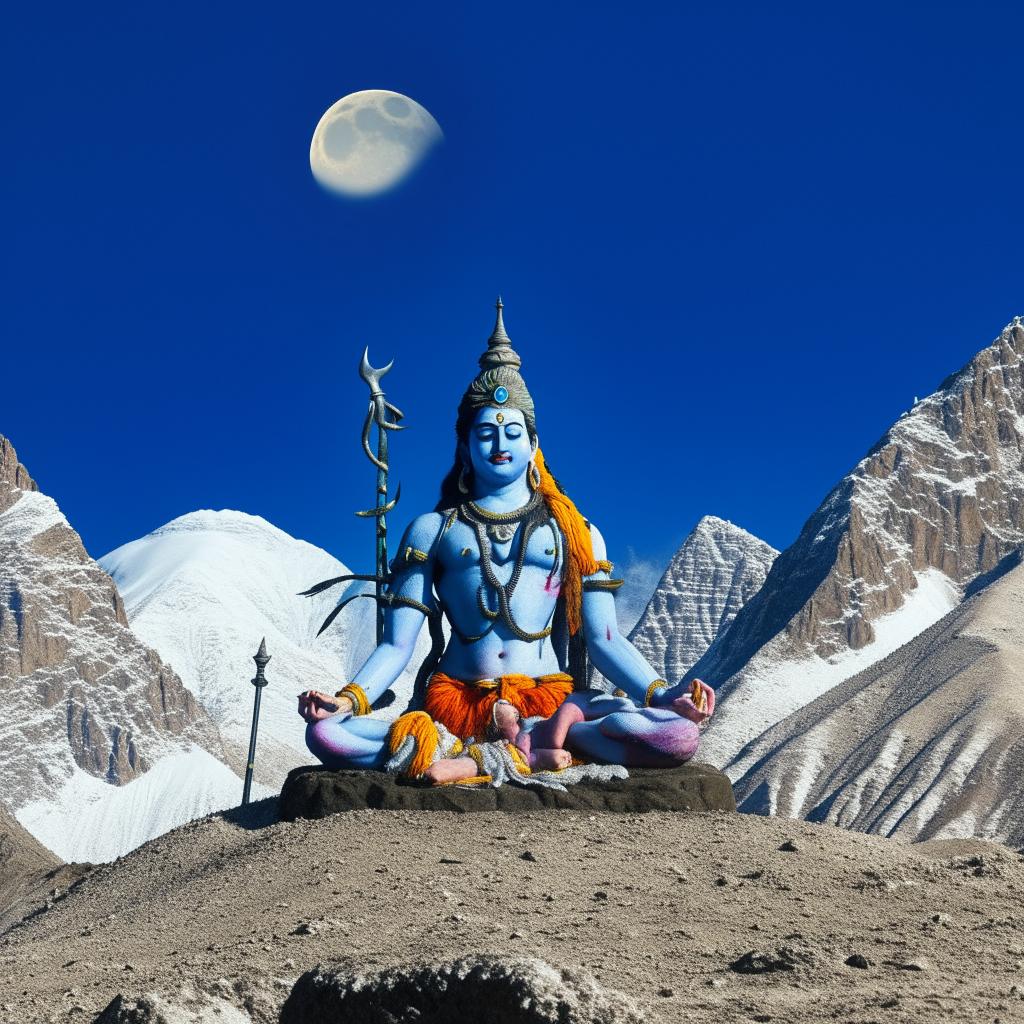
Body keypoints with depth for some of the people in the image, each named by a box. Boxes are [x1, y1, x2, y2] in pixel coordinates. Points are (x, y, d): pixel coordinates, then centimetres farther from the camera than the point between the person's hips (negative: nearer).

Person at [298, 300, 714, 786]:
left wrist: (660, 693, -13)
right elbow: (397, 644, 7)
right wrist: (349, 698, -13)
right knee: (325, 734, -29)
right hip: (455, 703, 0)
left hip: (552, 701, 0)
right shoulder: (431, 529, 15)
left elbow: (604, 640, 7)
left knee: (678, 736, -28)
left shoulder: (575, 533, 15)